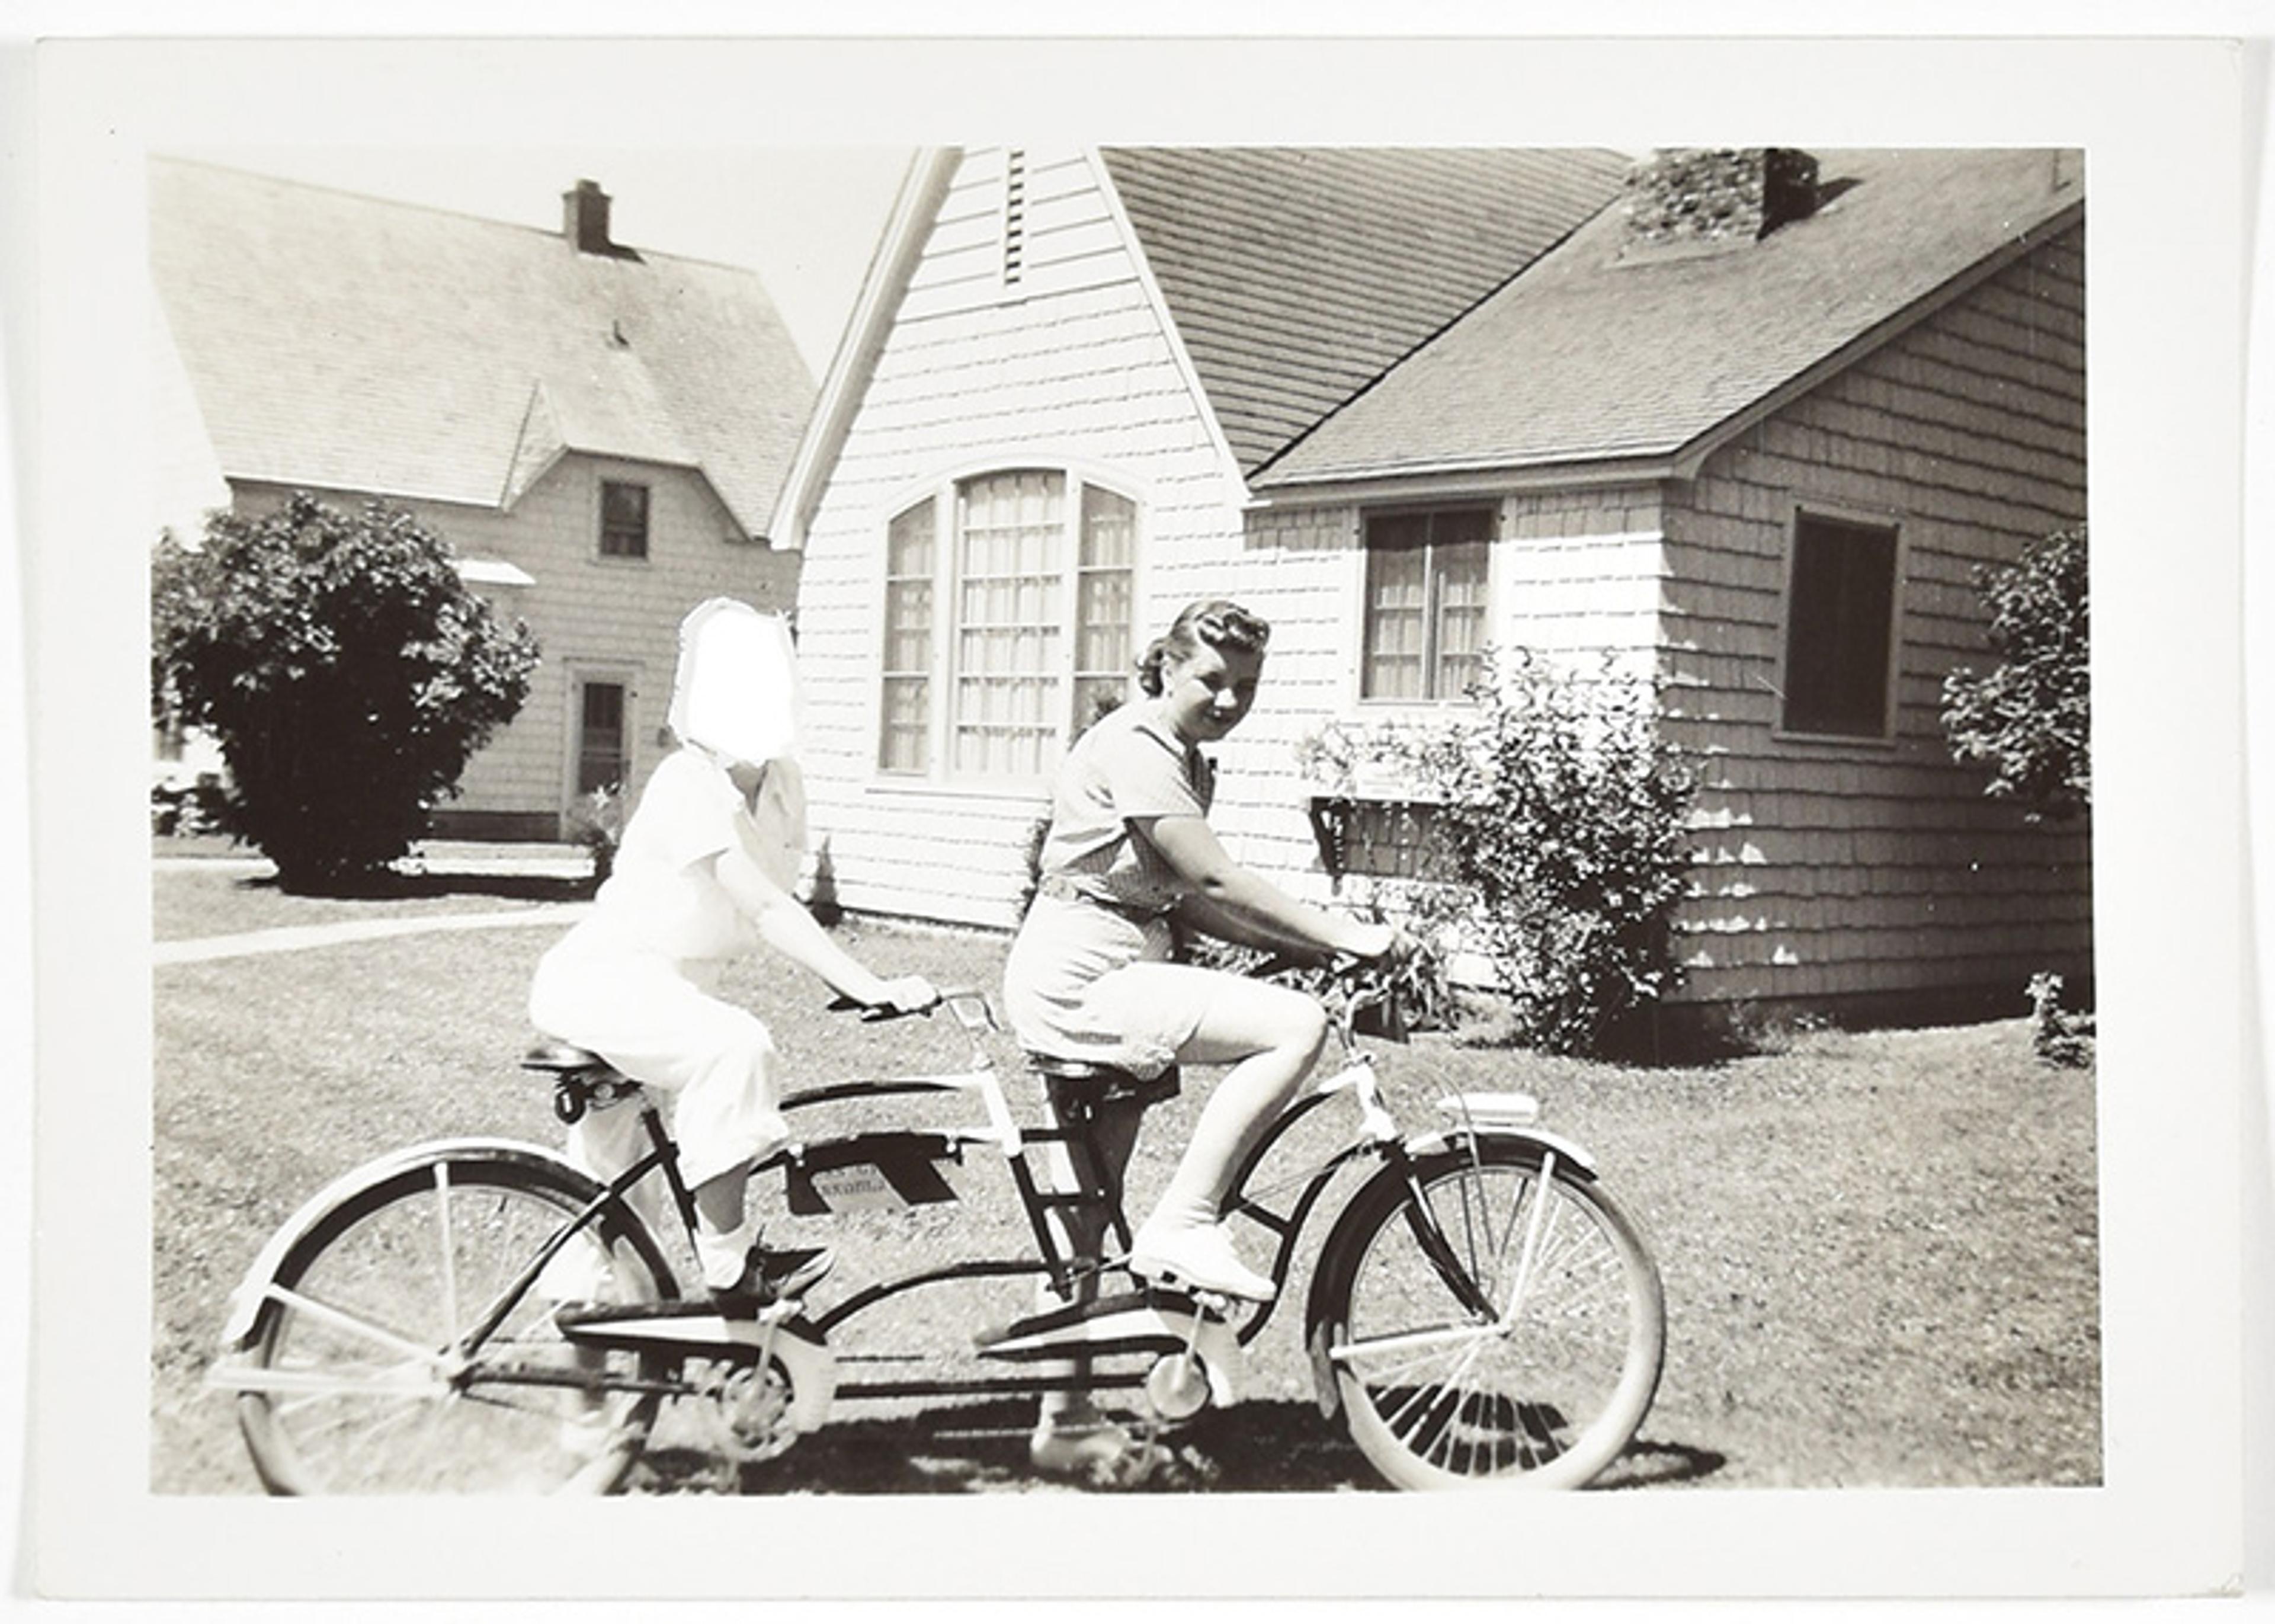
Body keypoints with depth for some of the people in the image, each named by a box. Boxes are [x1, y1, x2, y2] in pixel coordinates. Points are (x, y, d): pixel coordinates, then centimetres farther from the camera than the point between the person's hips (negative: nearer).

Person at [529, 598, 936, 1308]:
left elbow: (776, 908, -2)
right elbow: (765, 908, -31)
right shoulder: (688, 785, -24)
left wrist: (862, 983, -14)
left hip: (662, 985, 9)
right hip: (601, 976, -9)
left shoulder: (782, 783, 0)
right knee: (735, 1047, -33)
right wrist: (872, 989, -35)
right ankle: (731, 1271, -26)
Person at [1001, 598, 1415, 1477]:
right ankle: (1181, 1229, -14)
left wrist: (1312, 941, 0)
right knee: (1296, 1026, -22)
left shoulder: (1187, 763, 17)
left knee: (1089, 1215, 15)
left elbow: (1189, 904, 11)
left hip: (1099, 985, 10)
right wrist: (1345, 935, -19)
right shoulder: (1135, 747, -14)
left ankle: (1066, 1419, 25)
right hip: (1082, 982, -10)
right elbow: (1217, 881, -21)